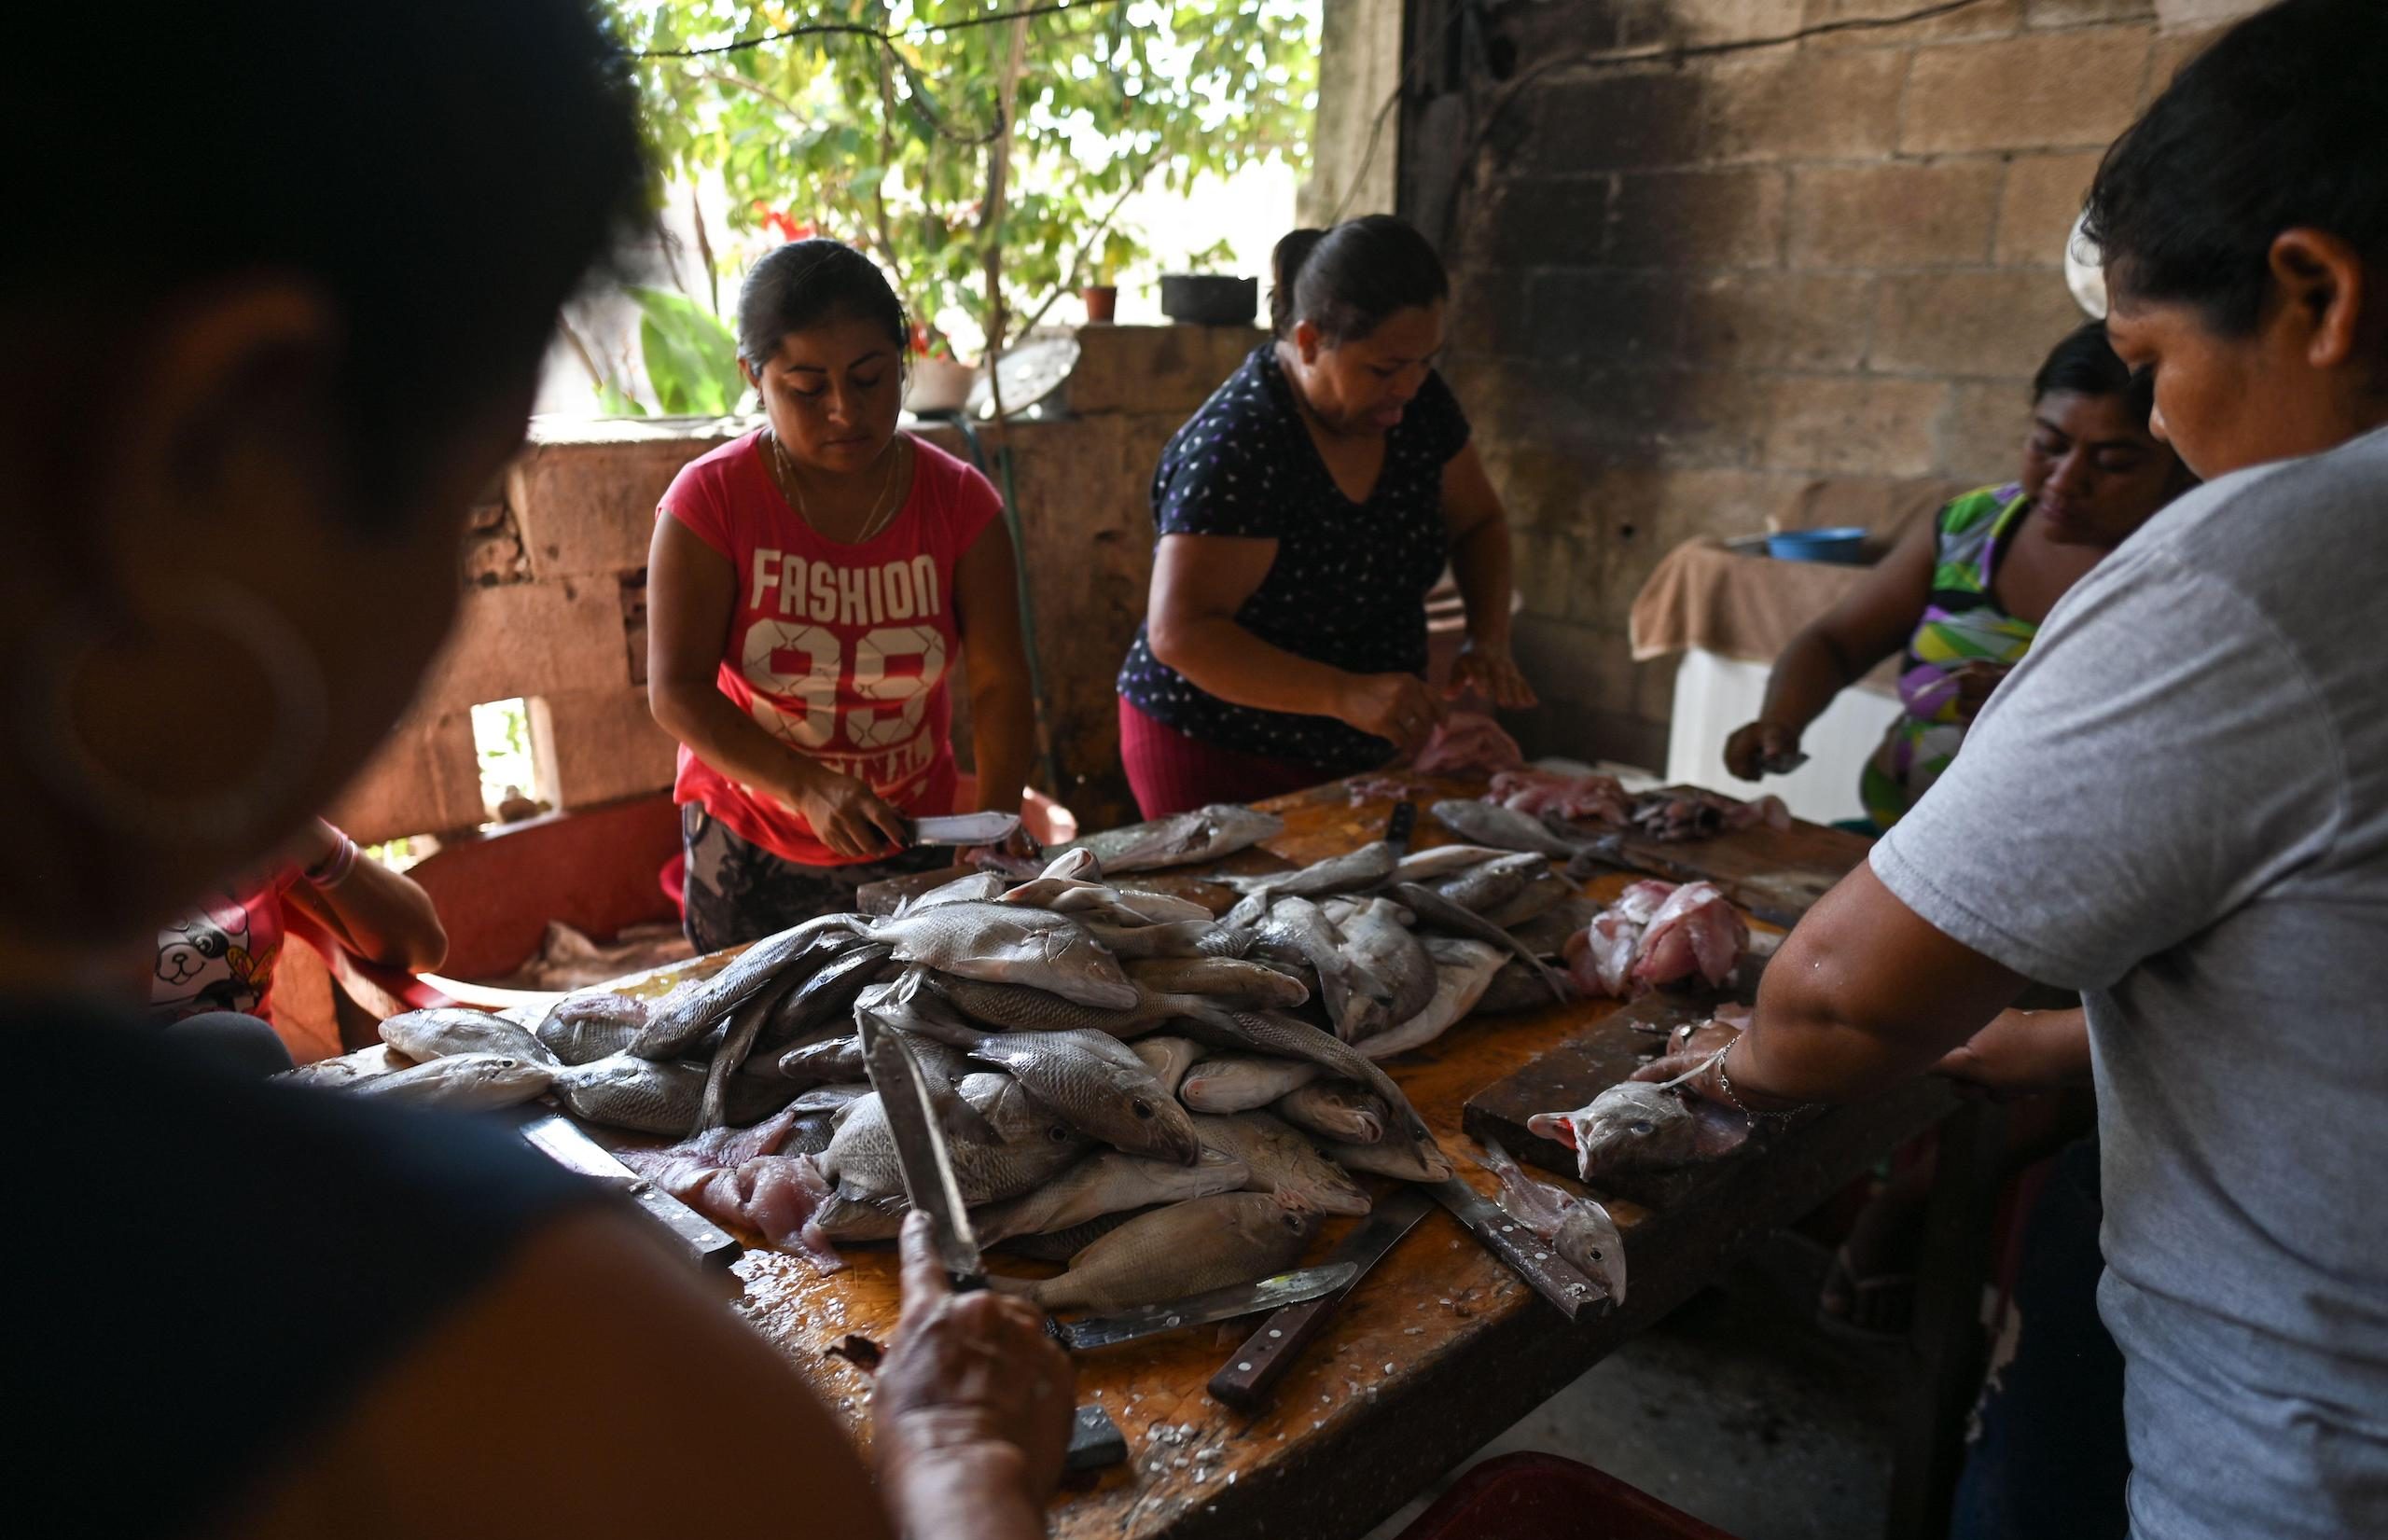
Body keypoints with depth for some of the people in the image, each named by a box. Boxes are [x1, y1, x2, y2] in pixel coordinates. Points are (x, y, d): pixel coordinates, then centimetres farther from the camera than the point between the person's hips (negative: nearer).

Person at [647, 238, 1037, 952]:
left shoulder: (960, 502, -8)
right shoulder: (710, 499, -13)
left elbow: (1000, 684, -9)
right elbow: (677, 690, -17)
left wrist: (994, 821, -23)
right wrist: (808, 789, -30)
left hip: (909, 842, 2)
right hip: (750, 847, -1)